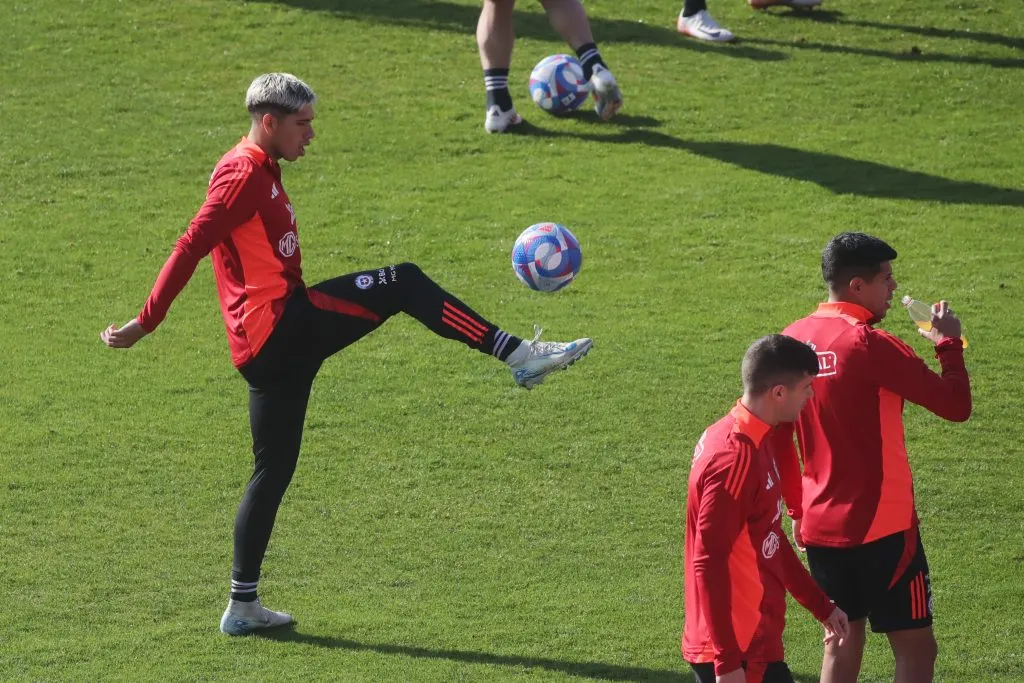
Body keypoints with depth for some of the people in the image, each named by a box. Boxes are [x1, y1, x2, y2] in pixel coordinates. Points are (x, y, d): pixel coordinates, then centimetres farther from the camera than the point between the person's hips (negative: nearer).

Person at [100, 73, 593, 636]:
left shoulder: (260, 172, 23)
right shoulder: (245, 173, -10)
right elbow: (191, 247, -16)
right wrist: (147, 323, -18)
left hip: (267, 350, 10)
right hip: (279, 322, -10)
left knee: (273, 471, 12)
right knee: (403, 284, -14)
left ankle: (242, 606, 15)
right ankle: (519, 354, -18)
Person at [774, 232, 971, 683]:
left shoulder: (795, 339, 3)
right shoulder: (869, 345, -19)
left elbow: (778, 437, 12)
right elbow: (956, 405, -18)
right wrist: (948, 344, -2)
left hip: (820, 525, 7)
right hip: (880, 527, -7)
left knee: (842, 642, 17)